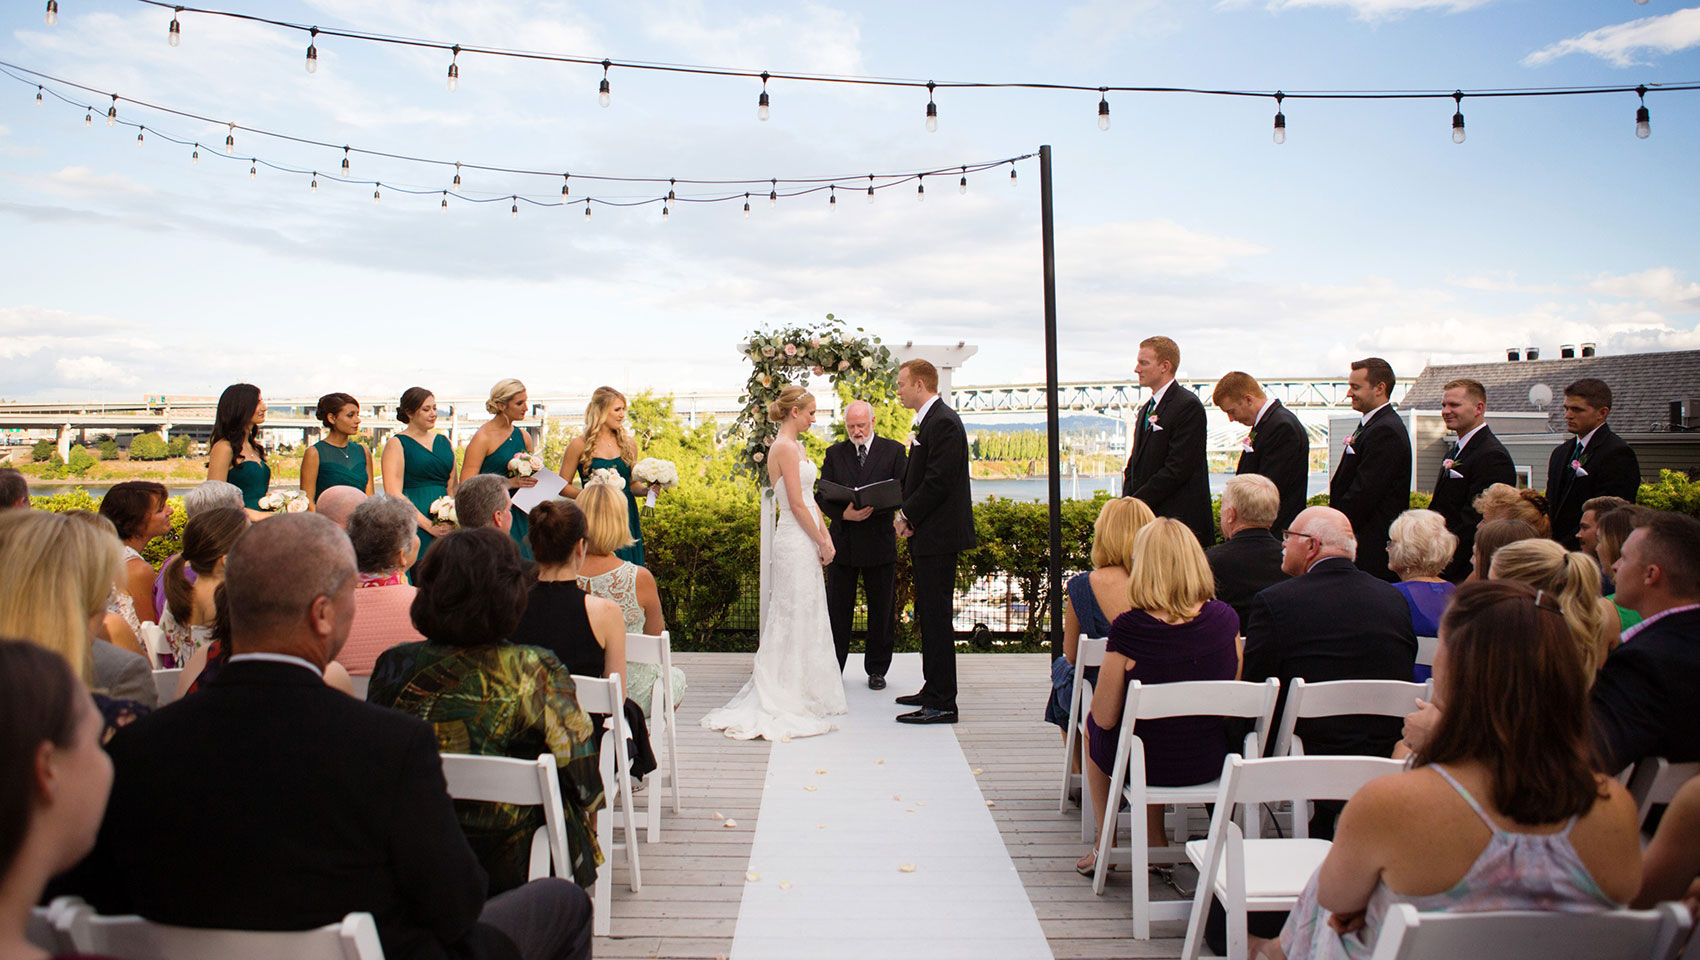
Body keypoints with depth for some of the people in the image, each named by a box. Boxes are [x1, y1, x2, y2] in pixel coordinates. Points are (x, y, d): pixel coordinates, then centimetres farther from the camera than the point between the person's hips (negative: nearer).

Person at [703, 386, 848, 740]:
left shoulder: (795, 446, 15)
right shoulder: (785, 447, -15)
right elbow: (796, 504, -17)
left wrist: (825, 537, 9)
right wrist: (821, 541, -11)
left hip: (805, 542, 10)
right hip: (796, 542, -10)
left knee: (806, 618, 14)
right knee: (796, 619, -4)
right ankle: (789, 700, 4)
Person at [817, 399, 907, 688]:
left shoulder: (894, 451, 2)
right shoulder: (834, 453, 7)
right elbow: (822, 495, 1)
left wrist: (874, 506, -23)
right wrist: (844, 514, -18)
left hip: (879, 542, -1)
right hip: (842, 542, 1)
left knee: (881, 609, 8)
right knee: (837, 609, 6)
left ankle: (877, 670, 21)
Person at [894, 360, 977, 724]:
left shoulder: (943, 422, -16)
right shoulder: (930, 421, 16)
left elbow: (938, 482, -22)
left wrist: (907, 516, -12)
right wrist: (906, 513, 4)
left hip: (937, 536, -11)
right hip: (928, 536, 11)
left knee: (937, 616, -6)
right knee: (928, 615, 16)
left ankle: (943, 704, -1)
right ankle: (934, 691, 26)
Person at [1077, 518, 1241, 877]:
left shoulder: (1129, 628, -24)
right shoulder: (1225, 619, -12)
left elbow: (1104, 718, -14)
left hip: (1149, 765, -3)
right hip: (1211, 763, 4)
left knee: (1092, 727, 29)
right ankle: (1155, 840, 38)